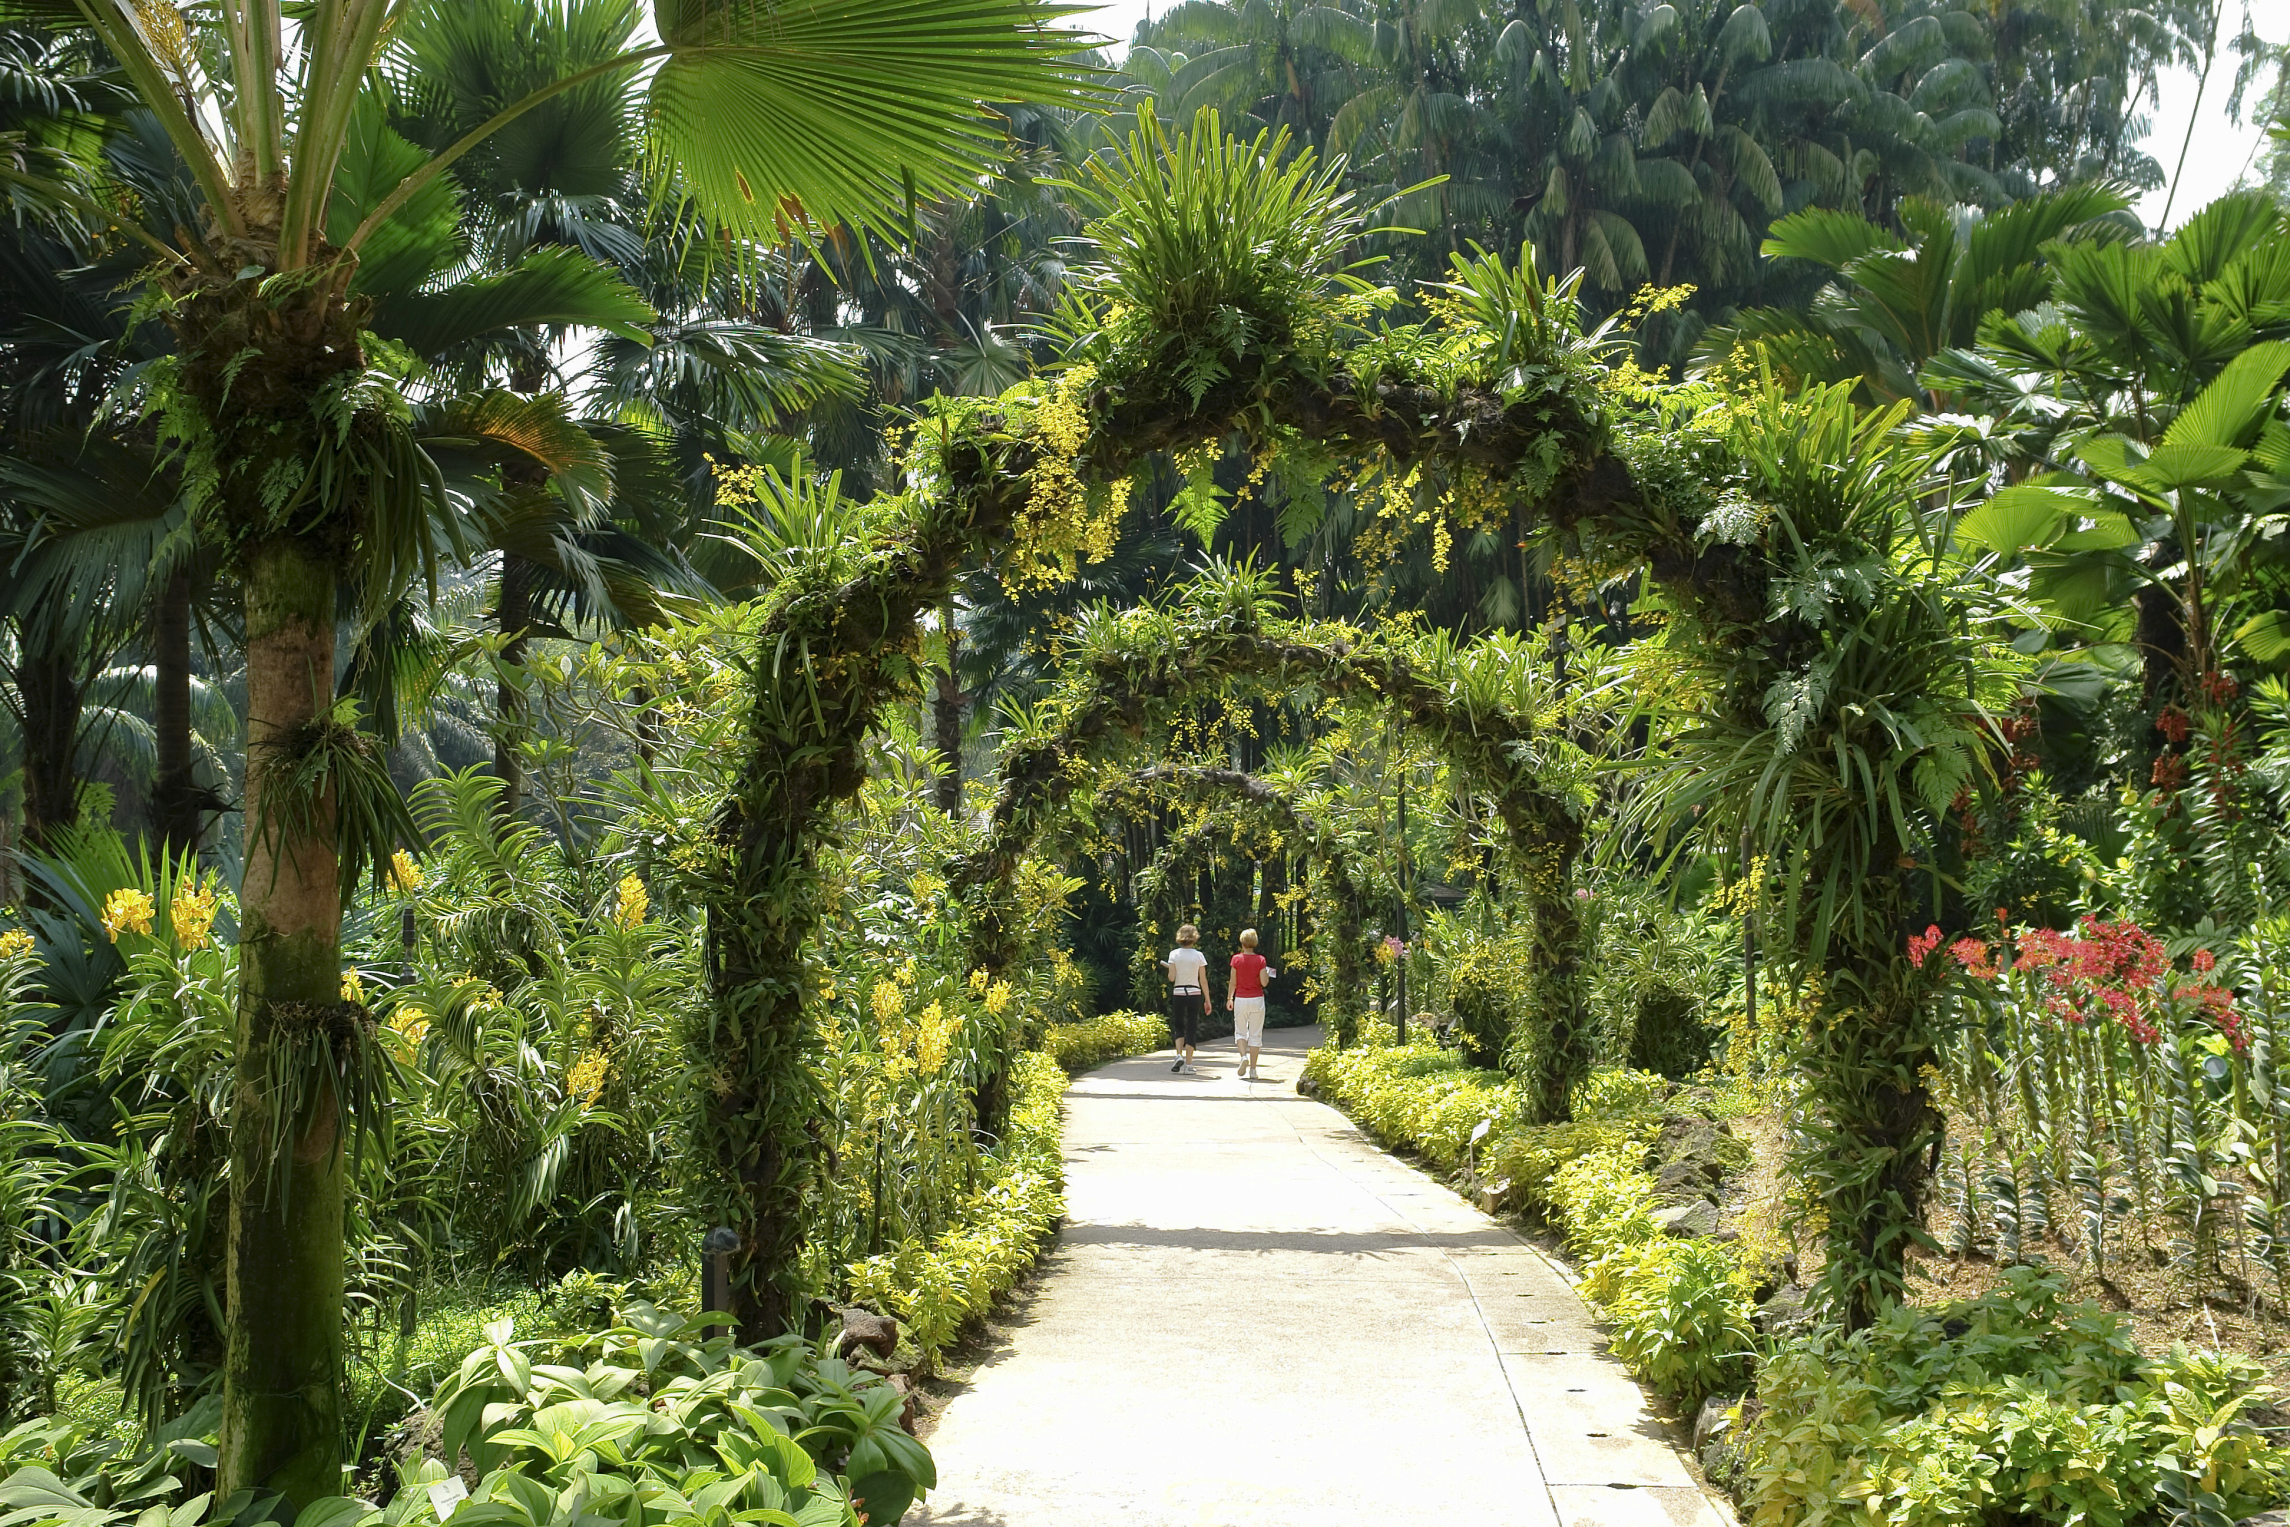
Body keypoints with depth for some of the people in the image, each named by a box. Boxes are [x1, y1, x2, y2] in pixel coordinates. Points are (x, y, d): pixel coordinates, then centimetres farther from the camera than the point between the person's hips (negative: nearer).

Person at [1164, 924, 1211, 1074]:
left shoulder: (1174, 954, -3)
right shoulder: (1198, 956, -2)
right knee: (1191, 1028, 6)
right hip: (1194, 994, 0)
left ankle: (1179, 1055, -7)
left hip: (1178, 994, 0)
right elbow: (1203, 980, -1)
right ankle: (1188, 1064, 2)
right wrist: (1207, 1001, 5)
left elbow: (1171, 978, -8)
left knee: (1178, 1026, 15)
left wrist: (1167, 967, 13)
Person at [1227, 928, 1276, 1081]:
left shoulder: (1236, 959, -4)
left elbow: (1233, 982, -1)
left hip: (1240, 999, 0)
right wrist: (1268, 975, 13)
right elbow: (1264, 982, -8)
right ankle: (1253, 1070, 4)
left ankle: (1244, 1056, -15)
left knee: (1240, 1032, 13)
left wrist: (1229, 998, 12)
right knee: (1255, 1034, 5)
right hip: (1257, 999, 0)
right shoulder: (1260, 960, -5)